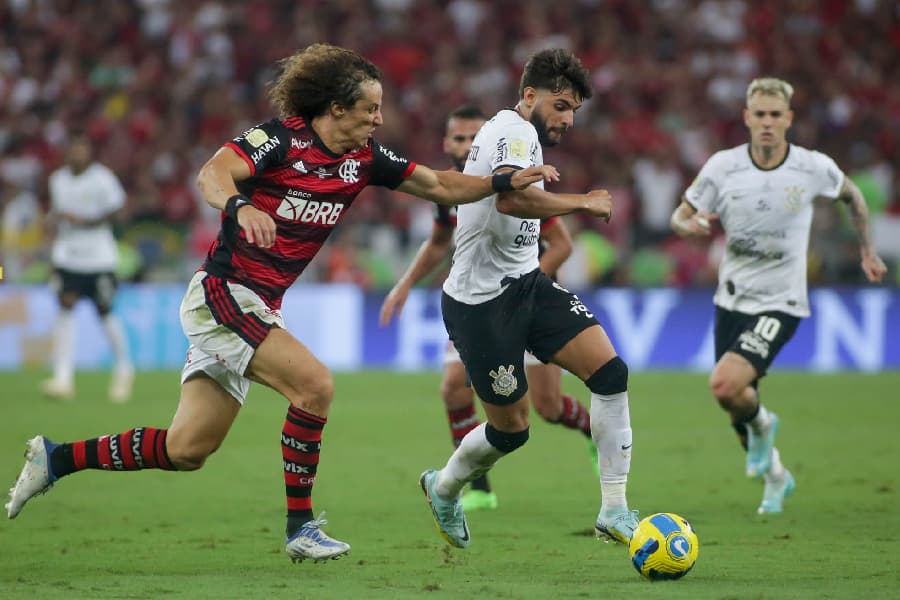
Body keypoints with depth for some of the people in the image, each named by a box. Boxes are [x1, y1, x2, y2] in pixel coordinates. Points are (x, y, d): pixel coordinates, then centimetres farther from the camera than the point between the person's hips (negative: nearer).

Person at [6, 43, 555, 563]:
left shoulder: (365, 159, 5)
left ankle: (55, 458, 19)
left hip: (260, 308, 8)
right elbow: (213, 174, -30)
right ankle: (300, 526, -12)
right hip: (222, 295, -8)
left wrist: (507, 181, -3)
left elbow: (441, 186, 10)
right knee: (314, 384, -22)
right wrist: (239, 206, -50)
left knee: (187, 450, 7)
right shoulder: (280, 139, -15)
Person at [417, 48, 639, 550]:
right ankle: (444, 488, 32)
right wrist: (583, 203, -29)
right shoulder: (514, 132, -17)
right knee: (512, 428, 0)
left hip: (525, 283, 9)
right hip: (480, 300, -9)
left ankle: (614, 512, -8)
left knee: (611, 371, -10)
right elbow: (510, 197, -38)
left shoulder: (524, 136, 16)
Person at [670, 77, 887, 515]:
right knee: (736, 408, 11)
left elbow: (851, 195, 12)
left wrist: (868, 250, 18)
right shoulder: (723, 166, -8)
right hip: (732, 300, 3)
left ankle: (761, 425, 10)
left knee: (724, 385, -25)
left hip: (780, 303, -3)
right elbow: (681, 215, 3)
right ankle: (775, 476, 40)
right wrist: (690, 225, -21)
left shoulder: (813, 168, -10)